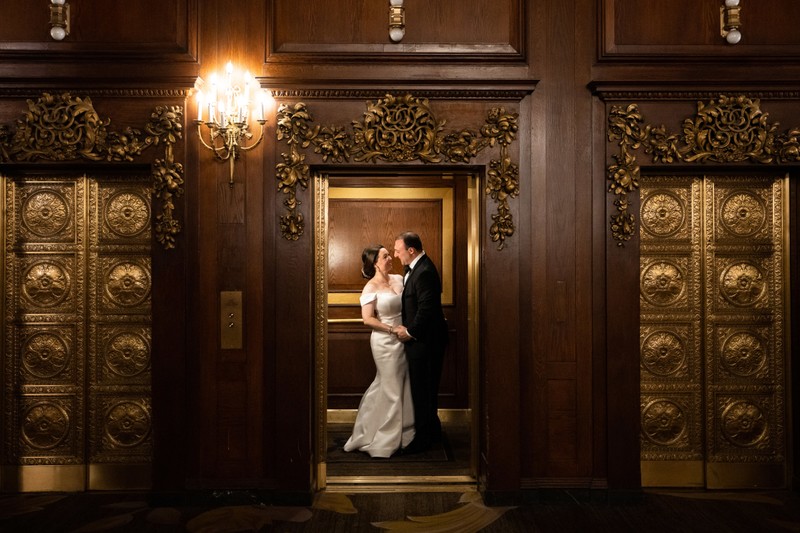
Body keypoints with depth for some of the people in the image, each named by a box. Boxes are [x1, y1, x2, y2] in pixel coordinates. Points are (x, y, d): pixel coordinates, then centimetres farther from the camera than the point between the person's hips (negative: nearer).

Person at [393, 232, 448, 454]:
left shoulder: (424, 272, -22)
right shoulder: (417, 267, 10)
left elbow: (426, 309, -25)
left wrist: (410, 332, -14)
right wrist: (408, 328, 6)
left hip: (424, 341, -10)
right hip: (420, 338, 10)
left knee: (422, 389, 2)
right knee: (425, 388, 19)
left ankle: (423, 438, 15)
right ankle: (432, 430, 33)